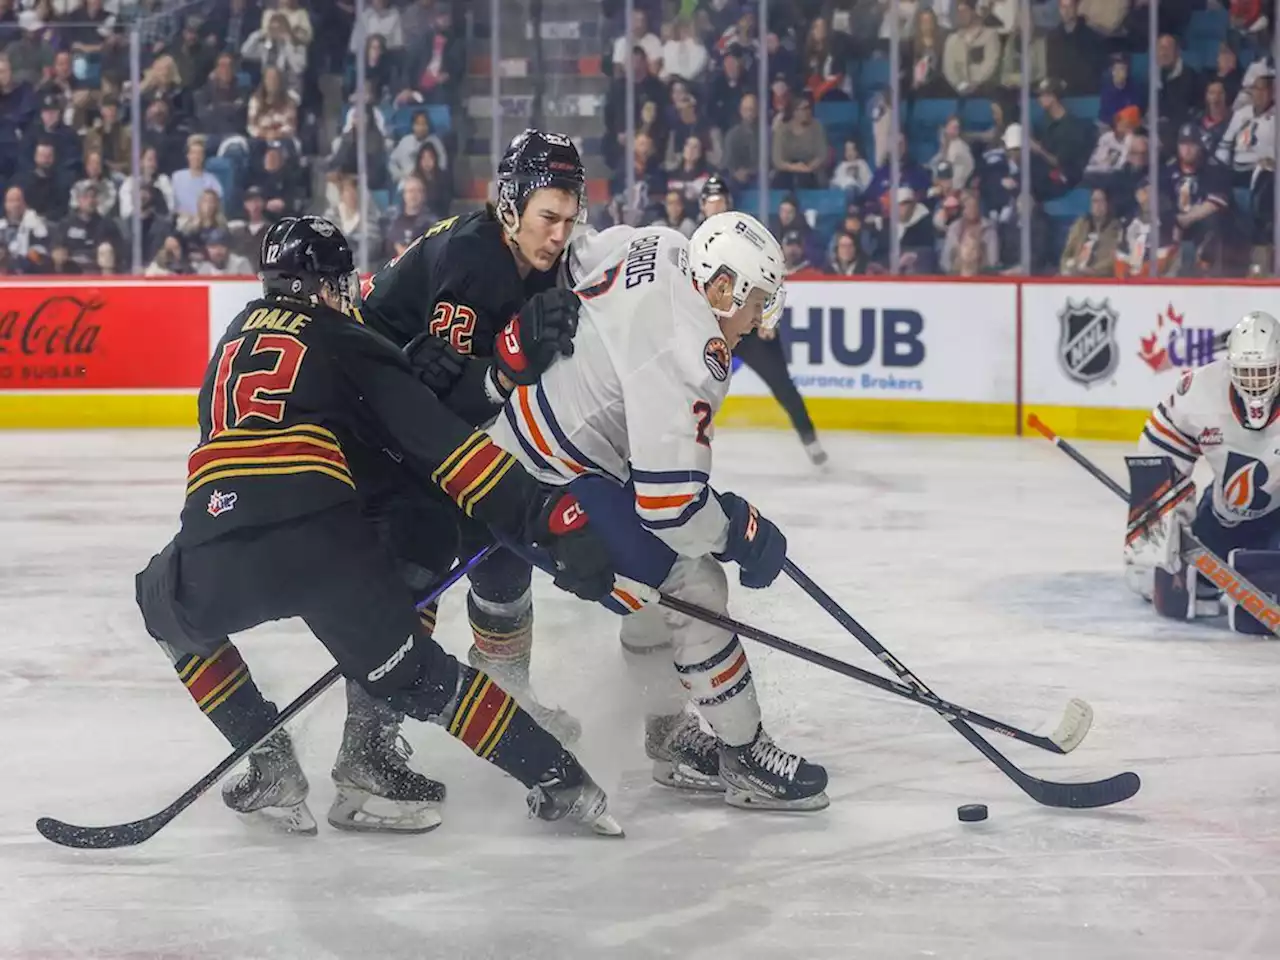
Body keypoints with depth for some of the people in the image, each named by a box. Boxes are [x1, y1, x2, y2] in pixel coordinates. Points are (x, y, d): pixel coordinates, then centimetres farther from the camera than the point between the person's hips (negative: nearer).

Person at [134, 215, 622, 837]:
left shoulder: (237, 337, 30)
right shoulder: (345, 343, 15)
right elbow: (442, 445, 3)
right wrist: (553, 518, -2)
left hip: (214, 549, 3)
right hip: (322, 544, -3)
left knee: (168, 605, 34)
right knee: (417, 674, 12)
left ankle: (269, 767, 25)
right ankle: (561, 781, 8)